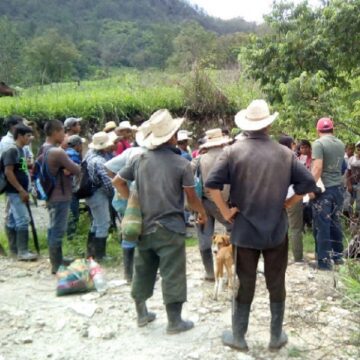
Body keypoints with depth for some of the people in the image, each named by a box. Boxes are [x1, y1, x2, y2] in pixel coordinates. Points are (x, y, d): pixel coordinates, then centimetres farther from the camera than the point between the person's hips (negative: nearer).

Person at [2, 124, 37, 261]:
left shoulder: (20, 150, 13)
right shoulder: (12, 150, -15)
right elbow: (8, 172, -21)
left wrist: (24, 190, 17)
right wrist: (21, 190, -20)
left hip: (18, 192, 9)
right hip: (15, 192, -9)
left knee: (13, 221, 13)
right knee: (23, 220, -10)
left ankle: (14, 249, 19)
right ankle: (22, 252, -7)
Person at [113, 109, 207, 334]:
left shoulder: (140, 159, 3)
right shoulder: (182, 163, -9)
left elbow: (118, 181, 10)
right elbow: (192, 198, -5)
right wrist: (202, 213, 12)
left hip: (144, 226, 5)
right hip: (170, 227, -5)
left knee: (143, 271, 17)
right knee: (172, 275, 4)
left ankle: (142, 314, 30)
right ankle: (174, 321, 12)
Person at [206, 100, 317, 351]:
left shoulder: (233, 151, -8)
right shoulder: (285, 153, -3)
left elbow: (212, 183, -18)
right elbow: (308, 183, -4)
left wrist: (225, 211, -8)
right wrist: (286, 204, 4)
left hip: (244, 230, -1)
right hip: (277, 230, 1)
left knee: (244, 285, 11)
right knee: (276, 285, 14)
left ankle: (238, 337, 22)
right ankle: (277, 337, 26)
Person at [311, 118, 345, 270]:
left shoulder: (318, 143, -11)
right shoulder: (341, 144, 10)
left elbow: (317, 167, -19)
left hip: (324, 188, -6)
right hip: (338, 187, 6)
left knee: (322, 225, 0)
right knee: (335, 222, 17)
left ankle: (324, 260, 3)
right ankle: (338, 255, 26)